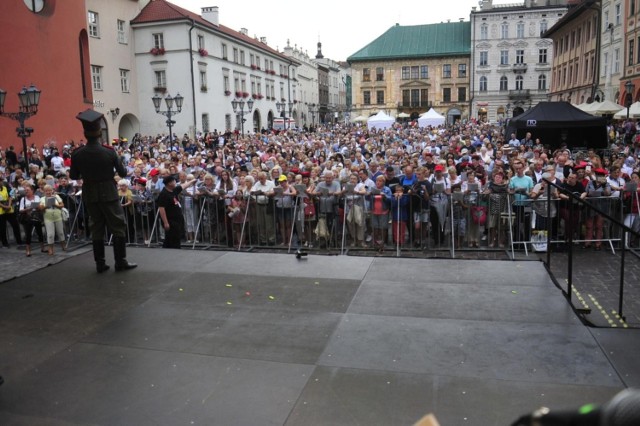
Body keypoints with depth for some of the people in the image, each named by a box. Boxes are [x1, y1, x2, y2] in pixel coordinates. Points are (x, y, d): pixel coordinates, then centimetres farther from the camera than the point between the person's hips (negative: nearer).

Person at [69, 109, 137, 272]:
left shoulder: (77, 154, -8)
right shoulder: (109, 152, -15)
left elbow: (73, 176, 3)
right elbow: (123, 173, -7)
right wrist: (114, 169, 15)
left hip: (90, 195, 3)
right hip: (109, 194, -3)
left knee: (96, 228, 12)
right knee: (118, 227, 6)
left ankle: (100, 263, 15)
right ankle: (121, 261, 8)